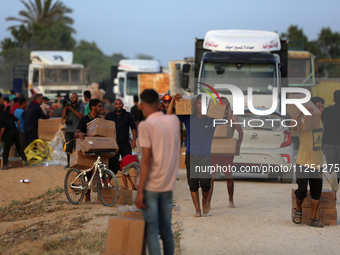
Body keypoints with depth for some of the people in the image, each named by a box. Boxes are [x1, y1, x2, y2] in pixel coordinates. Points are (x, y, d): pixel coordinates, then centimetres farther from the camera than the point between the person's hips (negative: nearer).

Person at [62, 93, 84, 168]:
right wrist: (65, 108, -6)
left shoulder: (80, 106, 5)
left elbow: (80, 116, -10)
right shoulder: (68, 106, 16)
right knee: (69, 148, 1)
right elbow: (63, 117, 8)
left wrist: (72, 109, -14)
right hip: (68, 130, 4)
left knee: (76, 147, -11)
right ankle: (69, 163, 8)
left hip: (77, 131, -4)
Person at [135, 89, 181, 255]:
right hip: (168, 185, 6)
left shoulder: (146, 125, -12)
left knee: (151, 230, -2)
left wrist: (140, 191, -14)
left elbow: (146, 160, -16)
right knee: (166, 229, 14)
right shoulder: (174, 120, 4)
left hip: (151, 185, -6)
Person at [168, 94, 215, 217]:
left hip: (206, 156, -1)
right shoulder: (188, 118, 3)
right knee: (193, 184, -1)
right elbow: (169, 116, 2)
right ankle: (197, 210, 7)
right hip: (191, 156, 1)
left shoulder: (212, 119, 2)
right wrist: (173, 100, -10)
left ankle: (205, 201, 21)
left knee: (205, 183, -10)